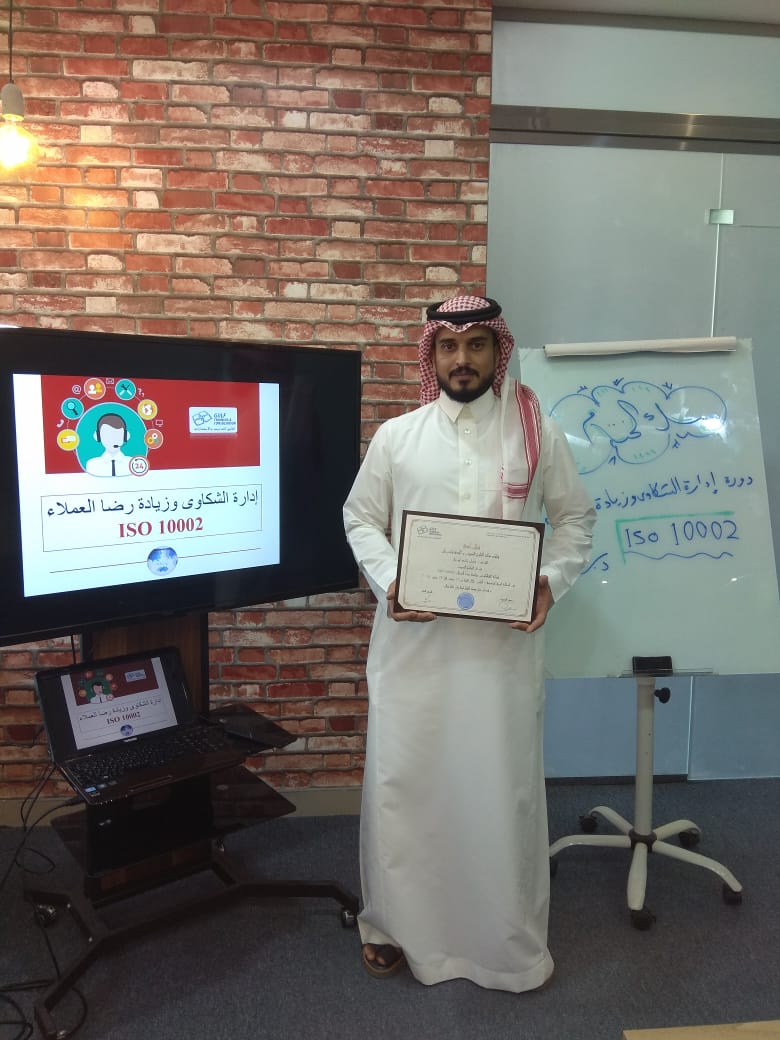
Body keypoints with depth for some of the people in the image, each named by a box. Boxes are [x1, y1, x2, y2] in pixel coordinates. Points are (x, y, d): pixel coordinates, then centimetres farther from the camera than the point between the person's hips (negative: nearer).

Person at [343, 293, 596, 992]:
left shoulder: (539, 435, 4)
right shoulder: (396, 436, 4)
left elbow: (575, 518, 10)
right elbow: (360, 518, 9)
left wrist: (552, 582, -6)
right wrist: (388, 582, -8)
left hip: (505, 641, 0)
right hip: (413, 639, 1)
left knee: (505, 784, 9)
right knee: (402, 779, 9)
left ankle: (511, 941, 32)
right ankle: (395, 924, 32)